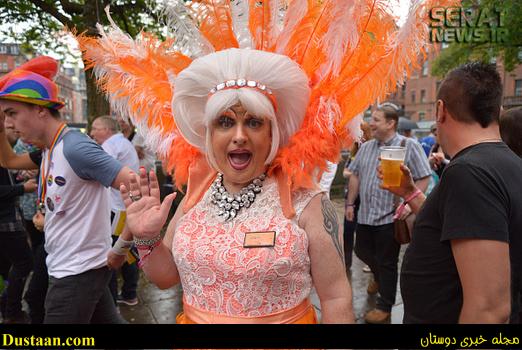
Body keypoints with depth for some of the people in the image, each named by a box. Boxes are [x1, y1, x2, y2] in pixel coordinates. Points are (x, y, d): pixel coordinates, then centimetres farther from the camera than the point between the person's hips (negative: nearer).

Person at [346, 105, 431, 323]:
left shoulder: (409, 146, -9)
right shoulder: (366, 147, 9)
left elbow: (424, 178, -10)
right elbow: (355, 175, 14)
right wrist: (351, 203, 12)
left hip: (390, 216, -6)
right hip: (365, 214, 6)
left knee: (387, 263, 6)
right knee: (362, 251, 19)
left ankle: (384, 307, 24)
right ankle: (380, 276, 50)